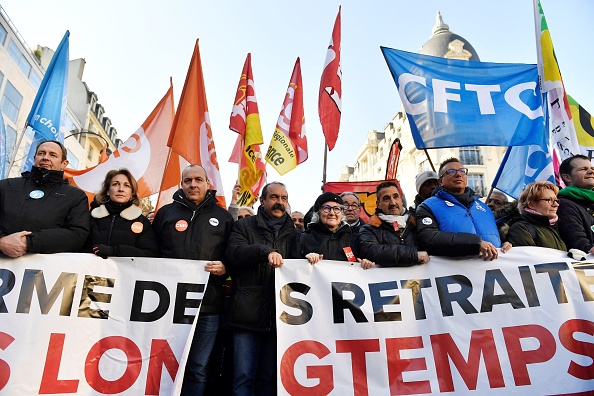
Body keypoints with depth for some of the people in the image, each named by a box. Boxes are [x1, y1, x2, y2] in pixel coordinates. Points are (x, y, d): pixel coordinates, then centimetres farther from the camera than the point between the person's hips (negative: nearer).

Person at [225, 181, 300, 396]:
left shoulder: (294, 233, 15)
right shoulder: (244, 226, 6)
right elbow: (234, 253, -11)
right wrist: (265, 251, -26)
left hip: (279, 316, 3)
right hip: (248, 313, -2)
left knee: (269, 377, 13)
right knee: (244, 376, 1)